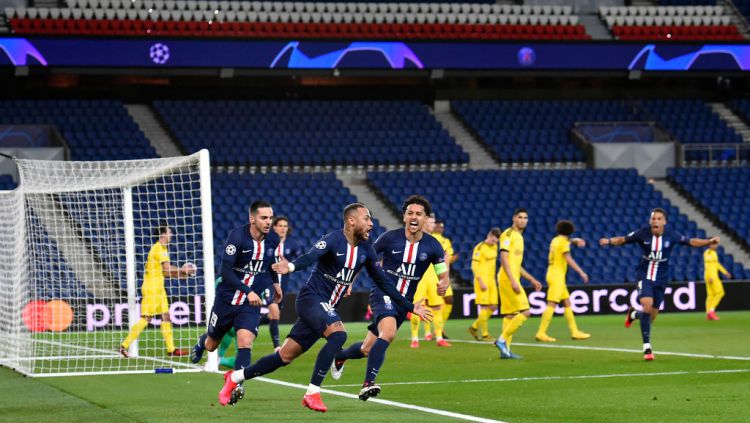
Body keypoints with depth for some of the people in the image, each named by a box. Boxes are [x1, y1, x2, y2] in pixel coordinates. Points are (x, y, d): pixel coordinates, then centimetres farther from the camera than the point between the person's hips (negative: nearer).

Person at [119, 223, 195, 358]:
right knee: (146, 318, -10)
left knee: (166, 317, 7)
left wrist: (181, 273, 11)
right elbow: (167, 269, -20)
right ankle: (125, 346, -7)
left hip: (158, 288, 10)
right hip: (151, 288, -10)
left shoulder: (161, 249, 18)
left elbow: (164, 272, 19)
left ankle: (171, 349, 7)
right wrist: (183, 270, -8)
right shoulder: (159, 249, -13)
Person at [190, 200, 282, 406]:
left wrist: (276, 282, 28)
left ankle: (236, 386, -17)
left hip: (251, 303, 2)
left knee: (245, 342, -21)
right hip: (227, 298, -2)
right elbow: (225, 271, -24)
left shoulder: (273, 239, -4)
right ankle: (201, 342, 52)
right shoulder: (237, 236, -21)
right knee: (211, 345, 16)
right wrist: (248, 291, -31)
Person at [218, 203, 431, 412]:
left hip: (326, 308, 7)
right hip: (311, 298, -7)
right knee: (338, 334, -31)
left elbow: (383, 282, 15)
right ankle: (312, 393, -25)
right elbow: (310, 256, -34)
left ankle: (234, 377, 23)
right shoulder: (333, 240, -15)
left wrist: (410, 307, 15)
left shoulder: (366, 250, 6)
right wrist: (291, 266, -55)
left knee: (285, 356, 7)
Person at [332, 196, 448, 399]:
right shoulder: (390, 238, -9)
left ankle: (339, 356, 43)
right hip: (383, 293, -4)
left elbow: (443, 275, 2)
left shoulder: (433, 246, -4)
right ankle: (368, 383, -30)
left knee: (367, 349, 11)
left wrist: (443, 285, -21)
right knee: (388, 332, -33)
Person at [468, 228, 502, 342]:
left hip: (491, 280, 8)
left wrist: (494, 279, 17)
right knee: (484, 307, -7)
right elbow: (474, 266, -13)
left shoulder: (494, 247, 13)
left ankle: (474, 327, 18)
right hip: (482, 280, -8)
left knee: (493, 307, 5)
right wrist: (481, 282, -19)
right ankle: (484, 335, -2)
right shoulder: (480, 247, -11)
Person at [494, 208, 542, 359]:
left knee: (510, 315, 7)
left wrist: (532, 280, 24)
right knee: (525, 312, -13)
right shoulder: (508, 234, -8)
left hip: (512, 279, 9)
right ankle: (502, 340, -10)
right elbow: (503, 259, -17)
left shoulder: (519, 237, 20)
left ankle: (505, 350, 8)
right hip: (508, 279, -9)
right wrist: (513, 281, -23)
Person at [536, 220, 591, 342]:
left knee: (567, 303, 11)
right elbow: (568, 259, -16)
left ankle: (575, 332, 13)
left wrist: (576, 240, 17)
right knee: (551, 304, -13)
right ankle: (541, 333, -18)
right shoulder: (563, 242, -9)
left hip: (557, 277, 9)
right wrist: (581, 272, -15)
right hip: (557, 276, -9)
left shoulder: (556, 240, 15)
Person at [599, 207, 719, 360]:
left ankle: (633, 314, 46)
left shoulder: (671, 235, -9)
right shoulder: (642, 234, -12)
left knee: (652, 315, 6)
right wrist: (610, 241, -21)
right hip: (645, 275, -2)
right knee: (647, 305, -25)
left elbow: (691, 242, 1)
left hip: (661, 278, 2)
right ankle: (647, 347, -16)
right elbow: (623, 240, -2)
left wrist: (709, 241, -11)